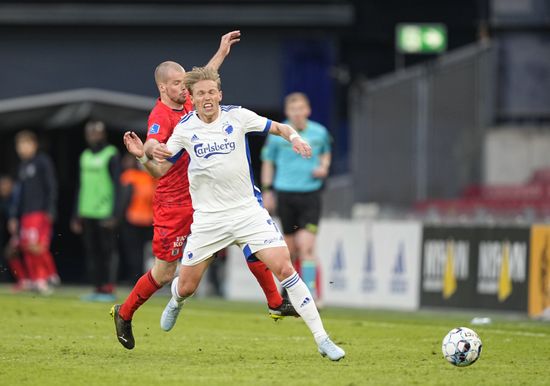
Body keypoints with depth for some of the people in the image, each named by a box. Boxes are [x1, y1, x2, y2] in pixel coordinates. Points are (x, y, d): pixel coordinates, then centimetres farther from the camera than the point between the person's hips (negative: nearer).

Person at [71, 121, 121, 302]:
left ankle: (109, 290, -3)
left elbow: (117, 185, -8)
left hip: (104, 213, -7)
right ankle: (98, 289, 10)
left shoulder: (110, 155, -4)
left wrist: (113, 214, -15)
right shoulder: (85, 156, 17)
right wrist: (76, 215, 19)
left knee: (107, 251, -5)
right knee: (91, 251, 6)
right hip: (87, 213, 7)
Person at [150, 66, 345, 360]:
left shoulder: (238, 116, -4)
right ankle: (177, 299, 47)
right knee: (186, 287, 5)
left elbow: (278, 128, 6)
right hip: (208, 219, 1)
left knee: (284, 268, -15)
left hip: (248, 211, -1)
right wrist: (154, 154, -22)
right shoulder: (184, 128, -2)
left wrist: (293, 137, -16)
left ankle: (321, 339, -11)